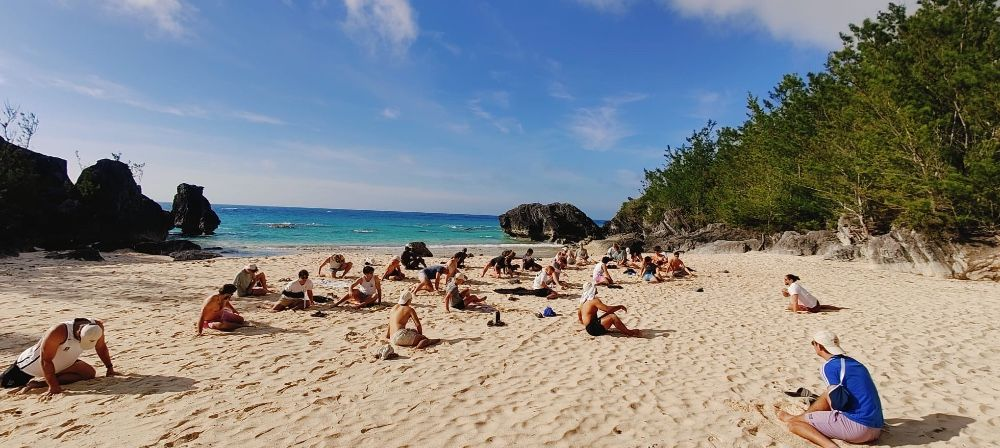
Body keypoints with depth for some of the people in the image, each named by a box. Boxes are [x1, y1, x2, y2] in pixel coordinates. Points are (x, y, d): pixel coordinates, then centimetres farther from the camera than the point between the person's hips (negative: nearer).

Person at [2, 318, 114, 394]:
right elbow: (45, 360, -30)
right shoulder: (59, 332, -38)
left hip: (63, 363, 4)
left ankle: (41, 382, 0)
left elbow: (101, 347, -4)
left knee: (90, 373, -11)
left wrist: (109, 367, -3)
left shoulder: (97, 327, -23)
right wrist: (53, 386, -29)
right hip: (32, 364, -4)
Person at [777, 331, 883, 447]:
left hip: (857, 427, -9)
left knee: (793, 424, -5)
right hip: (876, 430, 9)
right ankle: (798, 417, 39)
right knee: (829, 394, 29)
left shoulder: (830, 366, -11)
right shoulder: (854, 362, 15)